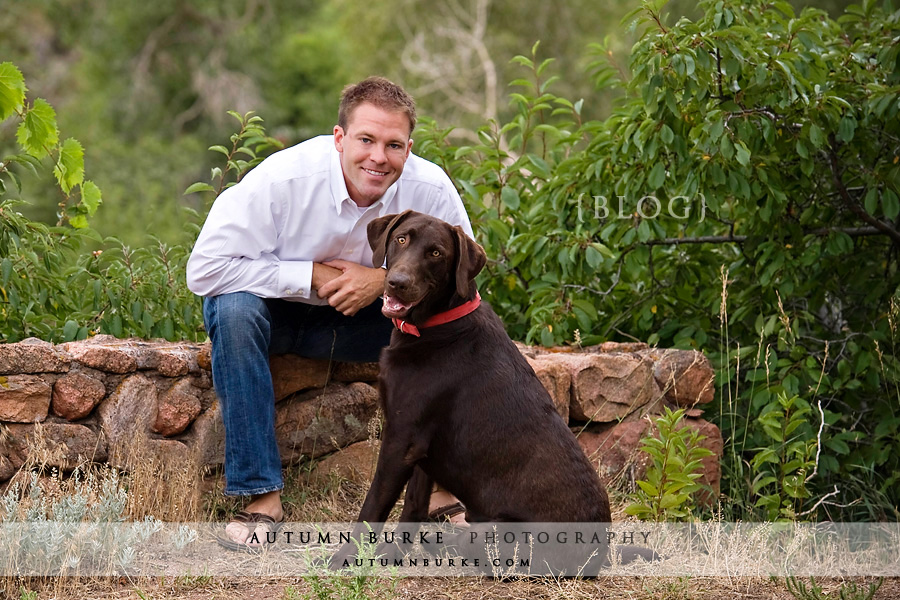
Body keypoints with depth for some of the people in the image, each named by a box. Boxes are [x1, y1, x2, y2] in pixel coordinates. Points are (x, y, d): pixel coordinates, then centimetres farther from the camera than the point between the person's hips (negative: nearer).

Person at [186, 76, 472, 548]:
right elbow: (205, 269, -27)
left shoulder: (431, 189, -19)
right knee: (233, 308, -35)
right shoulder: (282, 178, -27)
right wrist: (312, 276, -28)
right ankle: (261, 493, -31)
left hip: (363, 317, 2)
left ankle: (442, 487, -14)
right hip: (277, 312, -2)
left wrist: (386, 280, -25)